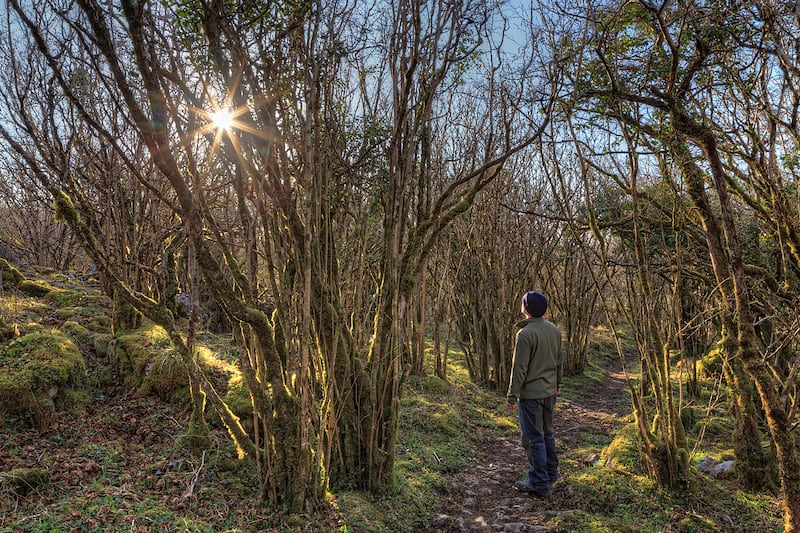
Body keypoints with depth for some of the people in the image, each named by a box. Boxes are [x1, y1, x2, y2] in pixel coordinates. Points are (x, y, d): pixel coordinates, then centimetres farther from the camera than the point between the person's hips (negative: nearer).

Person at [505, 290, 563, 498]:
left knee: (533, 438, 2)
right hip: (549, 391, 8)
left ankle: (539, 484, 9)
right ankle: (551, 473, 34)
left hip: (531, 393, -8)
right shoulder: (554, 329, 3)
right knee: (547, 433, 21)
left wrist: (512, 395, -13)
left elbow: (519, 368, -21)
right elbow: (560, 360, 13)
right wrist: (557, 383, 26)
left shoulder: (525, 334, -22)